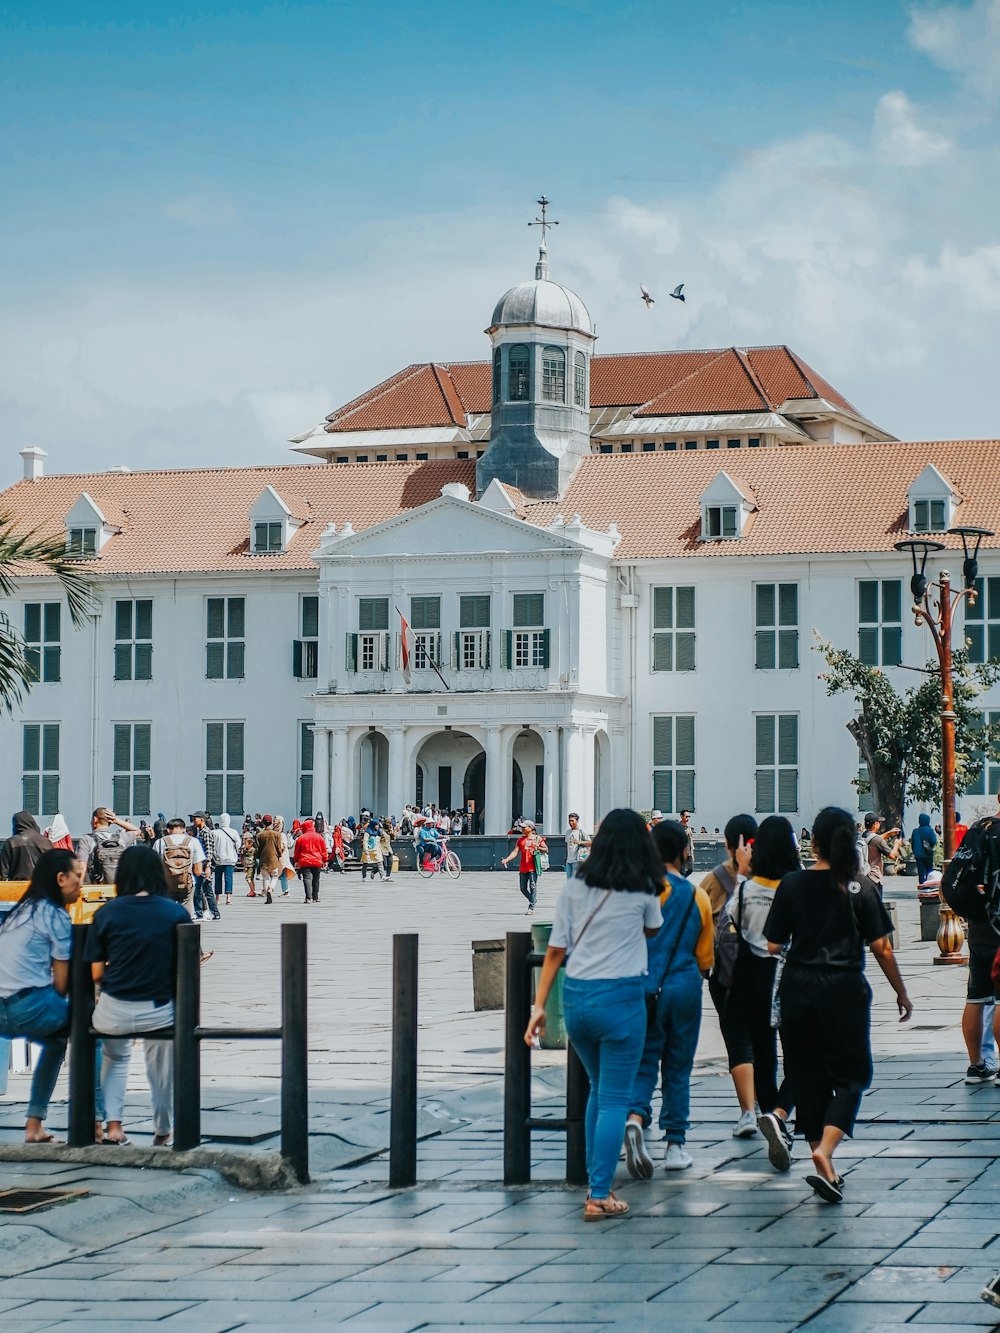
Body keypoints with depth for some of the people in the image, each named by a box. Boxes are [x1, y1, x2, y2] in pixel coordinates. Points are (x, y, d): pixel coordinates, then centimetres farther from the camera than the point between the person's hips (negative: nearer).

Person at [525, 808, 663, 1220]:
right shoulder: (642, 890, -3)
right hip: (620, 997, -4)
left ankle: (596, 1181, 24)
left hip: (575, 997, 4)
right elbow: (653, 929, 18)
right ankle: (599, 1196, -2)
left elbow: (555, 950, 3)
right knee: (614, 1098, 1)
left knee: (599, 1089, 22)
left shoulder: (574, 887, 4)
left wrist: (539, 1005, 6)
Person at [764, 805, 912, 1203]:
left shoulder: (792, 885, -1)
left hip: (798, 988, 2)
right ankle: (824, 1151, -17)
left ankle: (827, 1168, 14)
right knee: (851, 1076, 6)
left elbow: (773, 945, -1)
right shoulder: (862, 887, -4)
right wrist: (901, 992, 9)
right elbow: (881, 948, -3)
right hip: (845, 990, -2)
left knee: (807, 1077, 12)